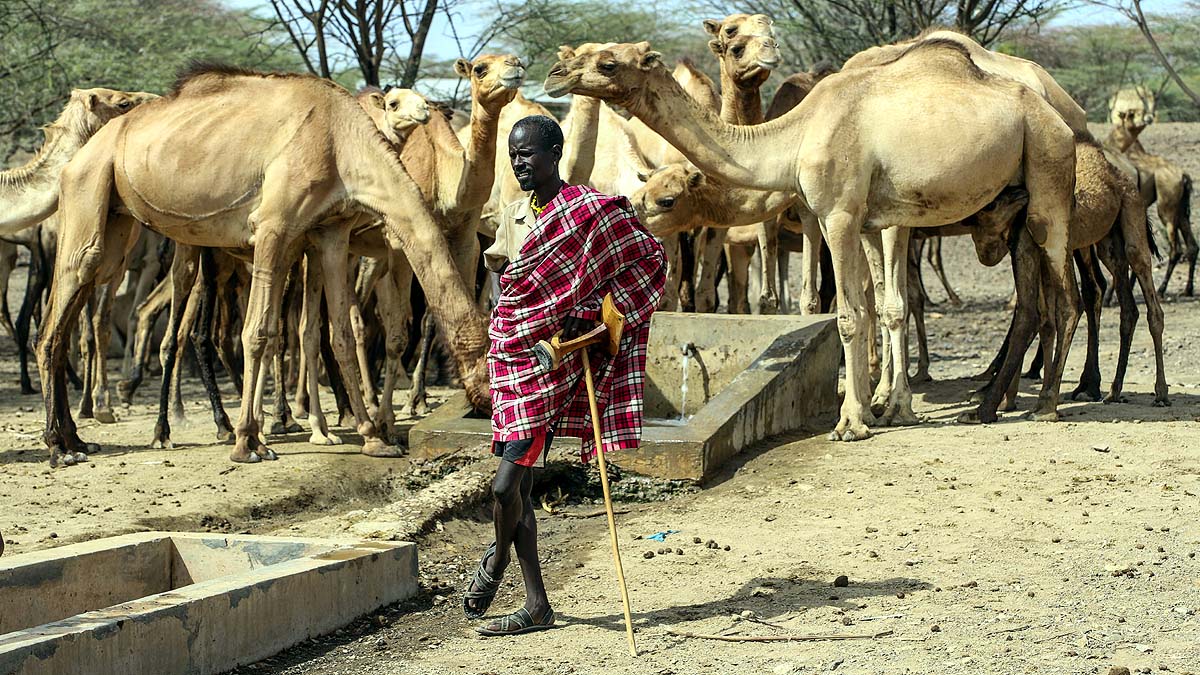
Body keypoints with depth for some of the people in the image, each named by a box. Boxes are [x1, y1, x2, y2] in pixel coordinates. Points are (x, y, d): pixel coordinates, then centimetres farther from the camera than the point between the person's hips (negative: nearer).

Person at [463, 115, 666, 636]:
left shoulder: (591, 210, -10)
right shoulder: (513, 216, 11)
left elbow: (649, 260, -5)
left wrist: (600, 321, -10)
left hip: (554, 361, -7)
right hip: (511, 354, 7)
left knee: (506, 485, -13)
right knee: (518, 488, 6)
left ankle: (497, 558, 18)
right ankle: (537, 606, 13)